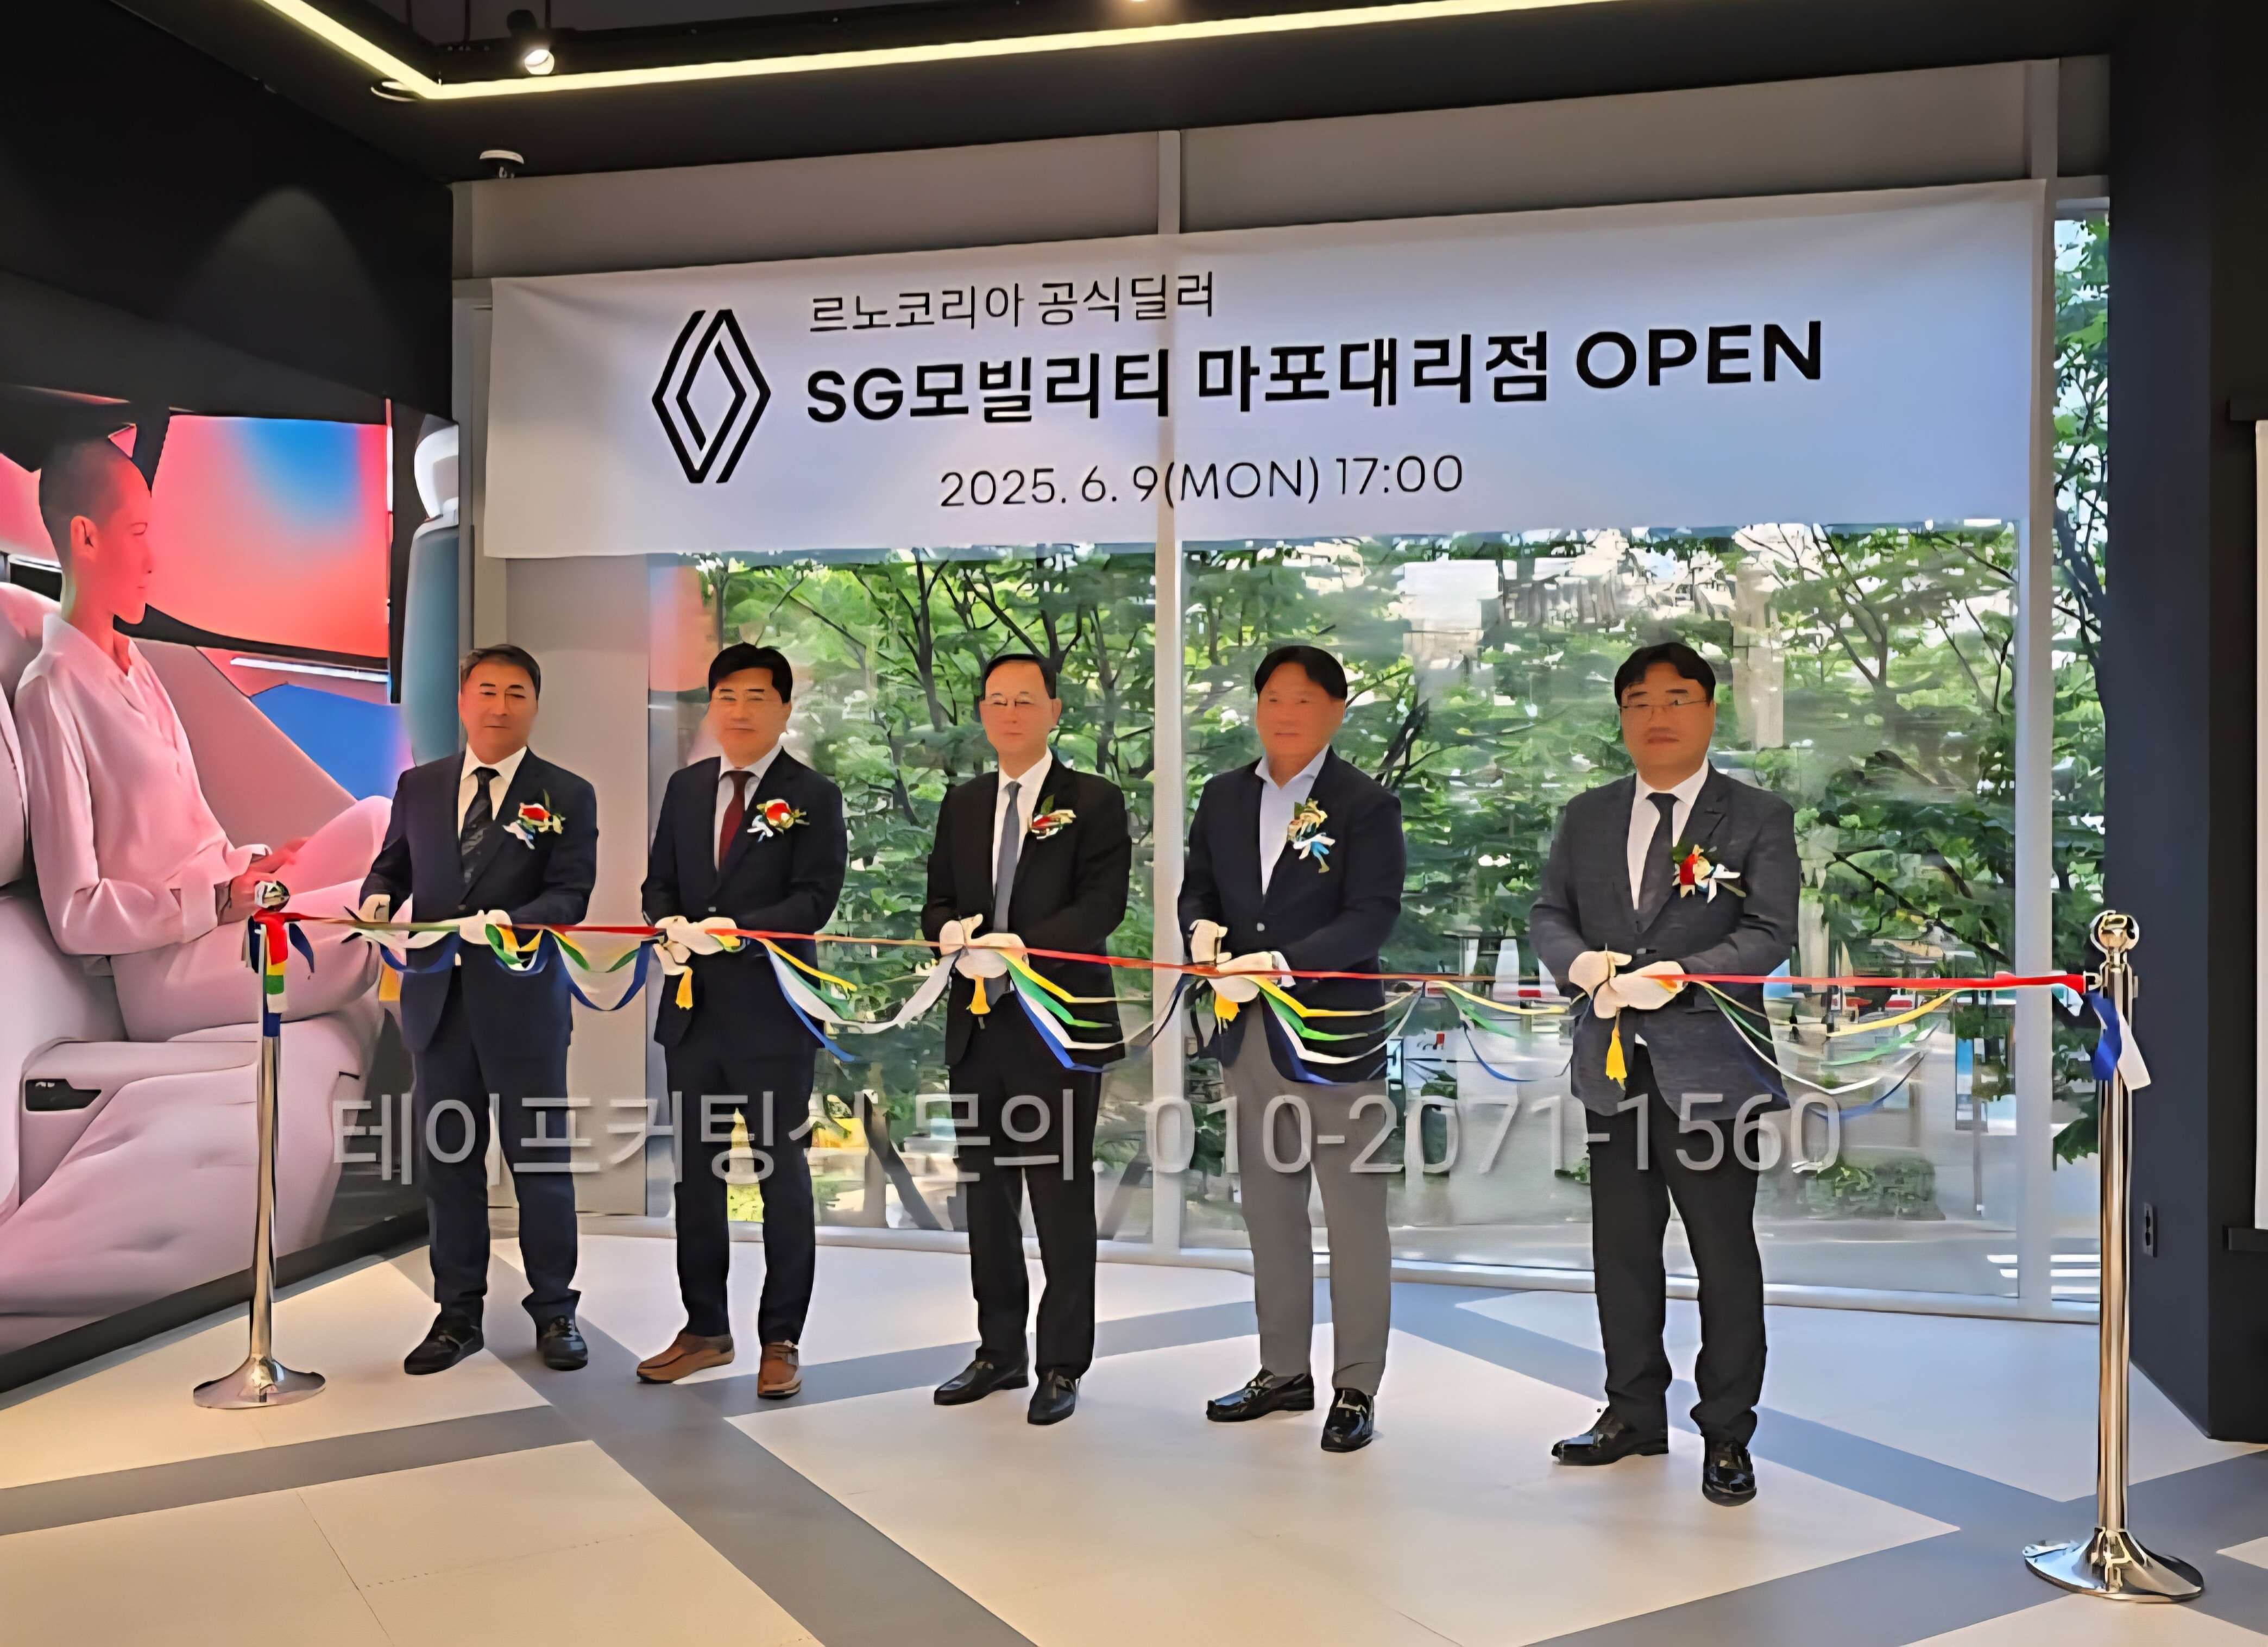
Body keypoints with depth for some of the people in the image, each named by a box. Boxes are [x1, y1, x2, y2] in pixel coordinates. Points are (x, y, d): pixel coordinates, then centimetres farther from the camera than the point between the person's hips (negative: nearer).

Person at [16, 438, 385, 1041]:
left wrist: (246, 865, 2)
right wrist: (216, 901, -20)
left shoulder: (131, 662, 17)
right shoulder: (51, 692, -13)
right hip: (160, 966, -10)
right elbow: (74, 917, -16)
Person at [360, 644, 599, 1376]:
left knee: (541, 1160, 4)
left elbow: (570, 895, -8)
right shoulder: (418, 786, 10)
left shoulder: (566, 796, 0)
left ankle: (554, 1313, 17)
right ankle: (458, 1313, 23)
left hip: (523, 1000, -3)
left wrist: (508, 922, -26)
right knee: (447, 1160, 11)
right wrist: (378, 899, -8)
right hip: (437, 999, 4)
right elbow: (393, 864, 16)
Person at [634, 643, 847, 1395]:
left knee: (782, 1171, 4)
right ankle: (705, 1328, 26)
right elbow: (659, 880, 12)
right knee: (696, 1170, 13)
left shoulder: (812, 796, -5)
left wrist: (736, 929, -24)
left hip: (771, 1013, -5)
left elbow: (814, 898, -12)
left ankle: (780, 1339, 15)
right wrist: (669, 923, -9)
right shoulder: (685, 787, 12)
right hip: (692, 1009, 6)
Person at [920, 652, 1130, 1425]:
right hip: (978, 1026, 6)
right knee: (986, 1197, 14)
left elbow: (1102, 904, -13)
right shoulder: (963, 805, 15)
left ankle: (1061, 1366, 14)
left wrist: (1022, 943, -26)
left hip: (1058, 1029, -5)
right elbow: (937, 902, 14)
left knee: (1061, 1201, 1)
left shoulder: (1094, 802, -2)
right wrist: (950, 931, -10)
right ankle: (999, 1351, 28)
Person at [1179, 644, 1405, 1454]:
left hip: (1335, 1035, -5)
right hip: (1251, 1034, 6)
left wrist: (1281, 962, -24)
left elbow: (1372, 916, -14)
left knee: (1355, 1214, 2)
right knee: (1270, 1209, 15)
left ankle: (1356, 1388, 15)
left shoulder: (1366, 804, -7)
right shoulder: (1223, 797, 10)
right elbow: (1197, 889, 15)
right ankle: (1283, 1372, 29)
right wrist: (1203, 929, -8)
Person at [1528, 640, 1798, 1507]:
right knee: (1622, 1247, 14)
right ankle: (1635, 1412, 29)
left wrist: (1677, 974, -23)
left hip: (1711, 1067, -4)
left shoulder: (1758, 819, -1)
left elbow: (1769, 933, -10)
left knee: (1725, 1254, 3)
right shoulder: (1588, 817, 12)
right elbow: (1548, 913, 10)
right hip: (1613, 1066, 4)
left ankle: (1727, 1435, 17)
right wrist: (1580, 962, -12)